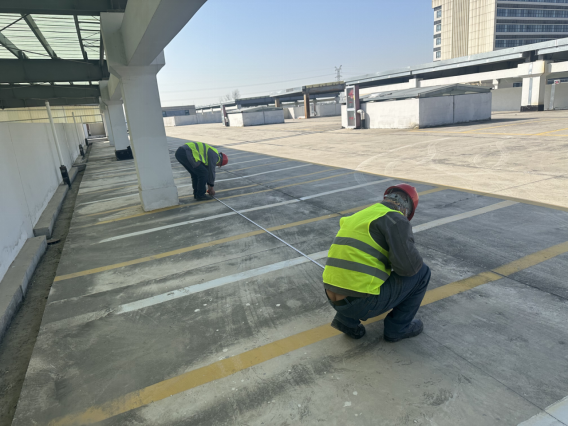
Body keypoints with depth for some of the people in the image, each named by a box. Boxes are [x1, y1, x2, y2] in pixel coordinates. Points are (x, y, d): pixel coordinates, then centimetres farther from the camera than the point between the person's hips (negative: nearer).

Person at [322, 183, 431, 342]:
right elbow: (408, 266, -16)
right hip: (364, 303, -7)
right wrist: (416, 260, 9)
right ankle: (397, 327, 21)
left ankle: (347, 319, 19)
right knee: (422, 272, 10)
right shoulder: (396, 220, -6)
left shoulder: (359, 217, 20)